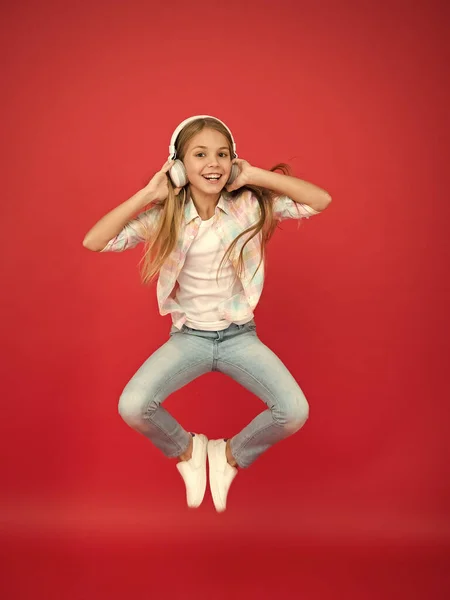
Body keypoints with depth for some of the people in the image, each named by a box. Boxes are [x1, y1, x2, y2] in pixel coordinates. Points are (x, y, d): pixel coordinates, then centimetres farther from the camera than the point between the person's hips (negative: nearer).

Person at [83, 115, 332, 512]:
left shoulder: (250, 205, -8)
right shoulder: (164, 217, -7)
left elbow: (321, 200, -15)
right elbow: (93, 242, -15)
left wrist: (255, 176, -17)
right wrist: (149, 193, -18)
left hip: (240, 335, 0)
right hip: (189, 337, 0)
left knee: (295, 411, -22)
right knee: (131, 407, -24)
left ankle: (231, 454, 12)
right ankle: (186, 449, 12)